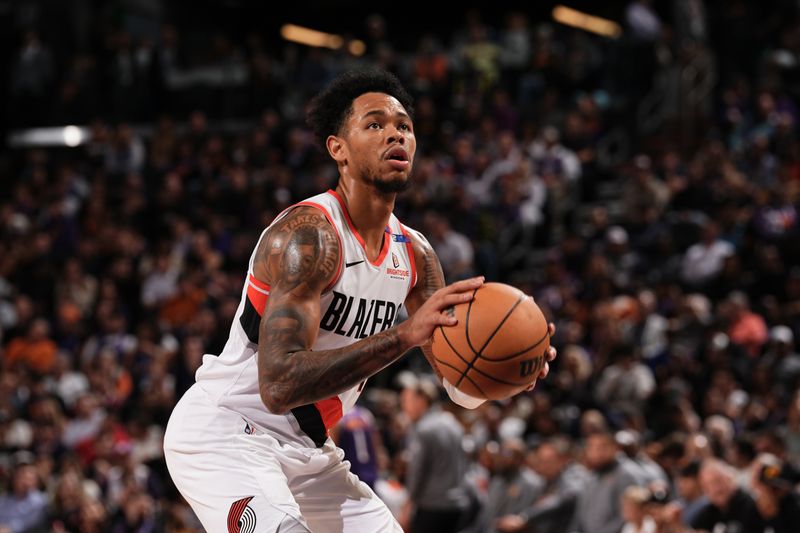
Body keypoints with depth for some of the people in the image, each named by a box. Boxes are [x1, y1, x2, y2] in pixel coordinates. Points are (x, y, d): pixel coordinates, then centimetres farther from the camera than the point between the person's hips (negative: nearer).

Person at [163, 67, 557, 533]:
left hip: (303, 448, 9)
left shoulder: (415, 254, 4)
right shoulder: (308, 234, -21)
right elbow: (278, 385, -32)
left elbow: (462, 387, 6)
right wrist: (405, 335, -39)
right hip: (222, 433, -9)